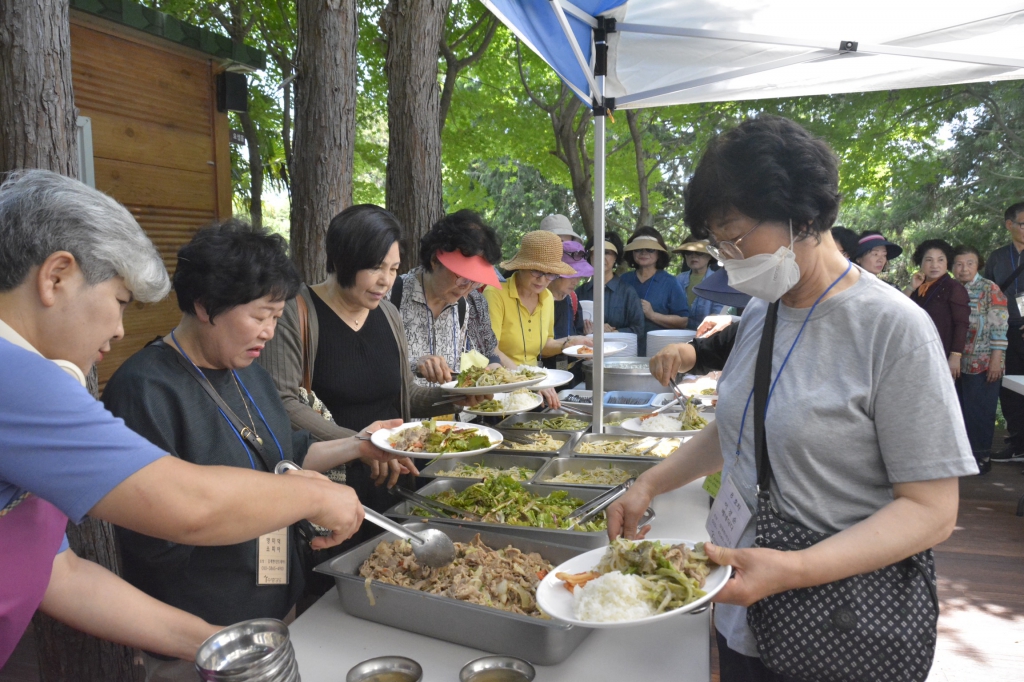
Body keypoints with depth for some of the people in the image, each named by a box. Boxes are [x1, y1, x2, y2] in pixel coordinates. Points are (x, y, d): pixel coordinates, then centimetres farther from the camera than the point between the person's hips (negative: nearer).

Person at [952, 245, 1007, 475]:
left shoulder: (990, 290, -4)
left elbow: (999, 328, -9)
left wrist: (996, 361, -14)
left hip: (983, 365, -4)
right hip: (958, 364, 4)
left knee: (980, 412, 1)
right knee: (962, 410, 10)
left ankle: (982, 456, 12)